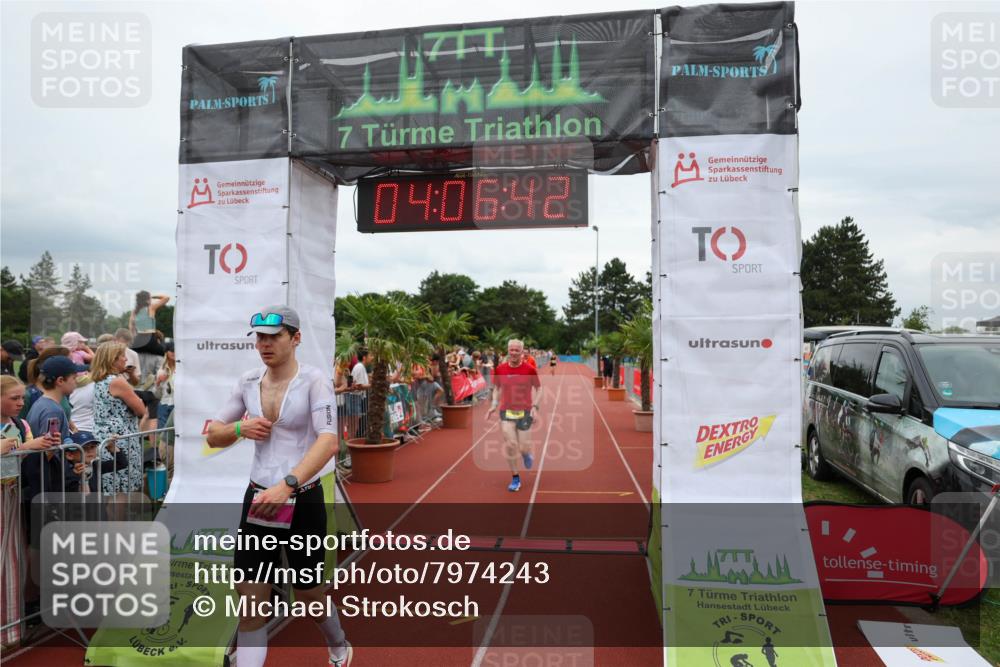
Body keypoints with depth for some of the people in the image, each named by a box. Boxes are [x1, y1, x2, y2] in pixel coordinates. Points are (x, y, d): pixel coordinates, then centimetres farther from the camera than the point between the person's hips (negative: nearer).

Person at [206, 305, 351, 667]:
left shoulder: (313, 379, -12)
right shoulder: (248, 381, 4)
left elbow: (328, 441, -26)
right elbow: (212, 435, 12)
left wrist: (287, 485, -39)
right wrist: (239, 428, -10)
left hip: (303, 501, -4)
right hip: (258, 498, 4)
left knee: (310, 597, 15)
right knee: (250, 604, 0)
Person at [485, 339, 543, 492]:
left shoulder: (529, 369, -7)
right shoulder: (500, 369, -1)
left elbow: (538, 389, 2)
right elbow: (497, 388, 13)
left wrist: (535, 406, -11)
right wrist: (494, 405, 0)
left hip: (525, 411, -2)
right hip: (506, 411, 2)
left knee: (523, 448, -1)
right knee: (510, 445, -4)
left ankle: (526, 454, 39)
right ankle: (515, 478, 13)